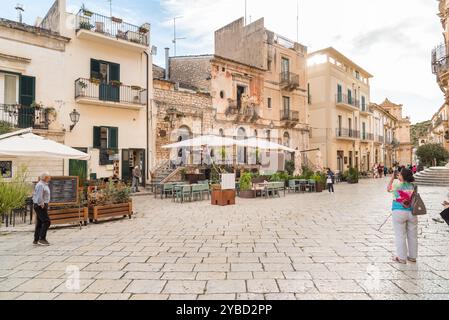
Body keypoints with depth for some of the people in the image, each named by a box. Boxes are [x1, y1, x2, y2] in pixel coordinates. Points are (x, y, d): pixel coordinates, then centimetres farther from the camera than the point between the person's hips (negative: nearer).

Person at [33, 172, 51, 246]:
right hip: (40, 206, -10)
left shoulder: (44, 185, 16)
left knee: (40, 223, 10)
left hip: (42, 206, 10)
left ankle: (36, 240, 14)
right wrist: (42, 205, -17)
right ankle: (42, 239, -8)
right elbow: (39, 197, -24)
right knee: (46, 221, -11)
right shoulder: (40, 185, -16)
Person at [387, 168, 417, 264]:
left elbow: (389, 189, 8)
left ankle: (402, 258, 12)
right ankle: (413, 257, 27)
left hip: (399, 212, -4)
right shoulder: (413, 186, 0)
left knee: (400, 236, 5)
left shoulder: (396, 184, -11)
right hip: (412, 212, 5)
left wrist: (393, 178, 13)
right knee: (412, 235, 15)